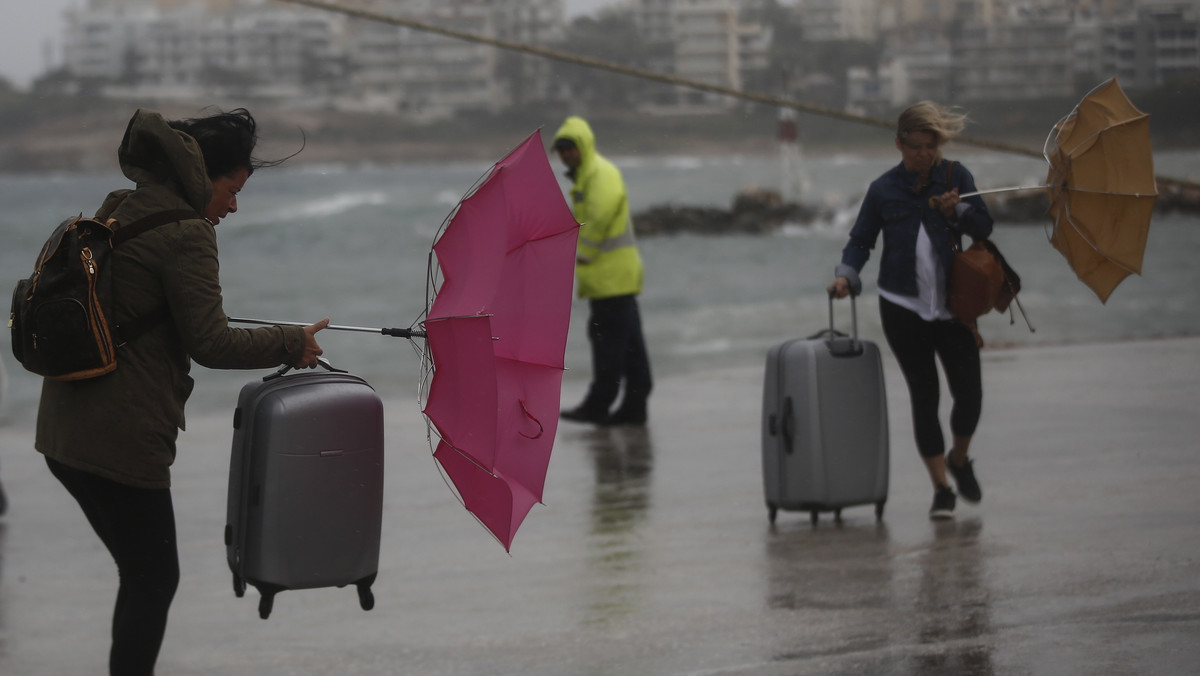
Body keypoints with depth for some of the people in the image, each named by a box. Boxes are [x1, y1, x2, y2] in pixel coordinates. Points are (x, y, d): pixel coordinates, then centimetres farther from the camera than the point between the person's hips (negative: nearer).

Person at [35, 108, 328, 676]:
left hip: (64, 431, 9)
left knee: (142, 574, 18)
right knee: (153, 578, 1)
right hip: (123, 438, -9)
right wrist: (291, 344, -4)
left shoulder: (115, 213, 14)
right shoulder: (185, 235, -13)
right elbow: (210, 343, -16)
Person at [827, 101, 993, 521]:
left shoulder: (955, 176, 4)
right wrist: (846, 275, -10)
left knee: (969, 394, -4)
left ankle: (959, 459, 27)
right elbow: (861, 240, 8)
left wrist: (957, 211, -14)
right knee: (924, 396, 0)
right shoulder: (884, 189, 3)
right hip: (903, 307, -1)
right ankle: (941, 490, 8)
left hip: (952, 304, 1)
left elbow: (984, 227, 5)